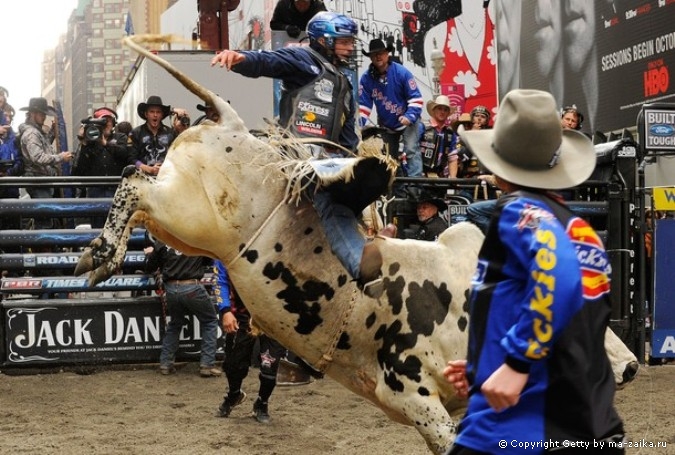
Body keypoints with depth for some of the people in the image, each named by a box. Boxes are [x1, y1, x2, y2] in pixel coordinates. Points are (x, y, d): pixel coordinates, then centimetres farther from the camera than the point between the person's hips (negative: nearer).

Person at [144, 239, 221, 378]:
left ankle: (165, 364, 24)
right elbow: (210, 261, 14)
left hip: (171, 289, 3)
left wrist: (149, 254, 32)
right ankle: (207, 365, 7)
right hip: (192, 287, -3)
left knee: (175, 323, 26)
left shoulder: (162, 241, 2)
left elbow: (150, 268, 12)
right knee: (209, 321, 16)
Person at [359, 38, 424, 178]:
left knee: (411, 150, -20)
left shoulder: (401, 72, -19)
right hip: (386, 125, 4)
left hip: (408, 120, -4)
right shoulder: (366, 78, -12)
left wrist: (410, 116, -30)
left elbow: (416, 98, -17)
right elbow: (363, 104, -8)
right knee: (388, 156, 14)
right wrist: (358, 126, -19)